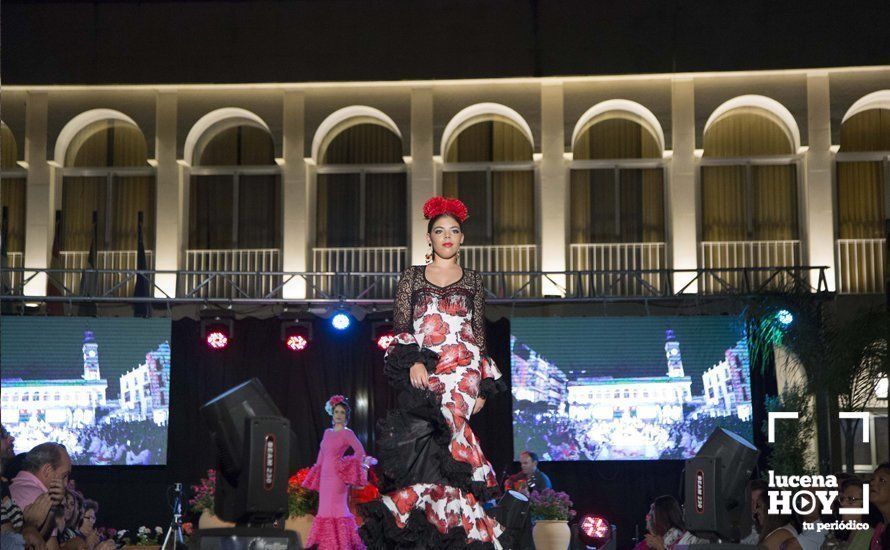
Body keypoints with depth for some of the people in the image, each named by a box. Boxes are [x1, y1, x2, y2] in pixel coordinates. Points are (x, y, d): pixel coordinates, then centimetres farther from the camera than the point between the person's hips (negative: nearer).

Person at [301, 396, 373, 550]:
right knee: (325, 507, 5)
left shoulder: (347, 433, -3)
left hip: (337, 475, -7)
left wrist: (349, 468, -11)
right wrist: (317, 472, 17)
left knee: (336, 507, -11)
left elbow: (360, 451, -11)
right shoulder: (327, 432, 16)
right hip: (325, 474, 7)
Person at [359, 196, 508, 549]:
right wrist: (414, 361, -12)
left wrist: (483, 386, 4)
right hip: (420, 371, 1)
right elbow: (400, 326, 6)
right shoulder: (412, 277, 14)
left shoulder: (472, 281, 15)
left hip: (462, 371, -1)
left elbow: (479, 335, 12)